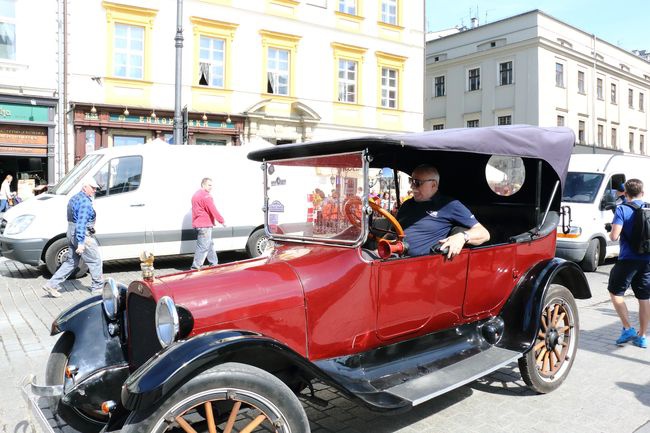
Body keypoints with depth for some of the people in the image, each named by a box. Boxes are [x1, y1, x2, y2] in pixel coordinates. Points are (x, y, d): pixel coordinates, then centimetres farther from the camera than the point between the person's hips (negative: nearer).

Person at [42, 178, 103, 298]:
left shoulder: (74, 198, 15)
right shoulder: (85, 201, -18)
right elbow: (81, 223, -25)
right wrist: (81, 243, -28)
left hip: (71, 233, 10)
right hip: (83, 235, -10)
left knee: (71, 262, 15)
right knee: (95, 260, 5)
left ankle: (51, 285, 12)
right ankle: (98, 286, 16)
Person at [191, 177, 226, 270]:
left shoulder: (196, 195, 19)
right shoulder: (206, 196, -14)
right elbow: (213, 210, -17)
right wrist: (222, 221, -11)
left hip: (198, 224, 11)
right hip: (205, 225, -11)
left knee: (210, 244, 19)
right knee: (203, 247, -8)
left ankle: (214, 264, 26)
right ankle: (196, 267, -8)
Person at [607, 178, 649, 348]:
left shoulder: (622, 209, -9)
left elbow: (614, 236, -17)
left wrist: (611, 234, 4)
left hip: (628, 258, -5)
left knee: (615, 291, 10)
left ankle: (628, 328, 3)